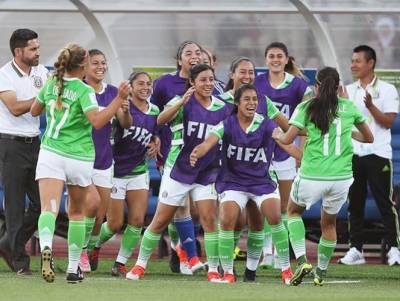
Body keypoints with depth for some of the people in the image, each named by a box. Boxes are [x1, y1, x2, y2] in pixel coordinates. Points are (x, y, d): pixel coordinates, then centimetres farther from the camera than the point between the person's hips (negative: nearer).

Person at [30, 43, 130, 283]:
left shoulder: (51, 85, 6)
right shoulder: (84, 91, -8)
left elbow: (34, 110, 22)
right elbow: (97, 121, -22)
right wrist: (120, 99, -19)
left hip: (51, 153, 2)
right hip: (80, 159, -2)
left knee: (49, 208, -14)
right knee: (77, 212, 17)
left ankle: (46, 246, -45)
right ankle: (74, 268, 22)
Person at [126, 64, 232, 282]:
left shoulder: (222, 108, 0)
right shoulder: (183, 103, -11)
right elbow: (161, 119, -30)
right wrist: (181, 102, -45)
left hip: (207, 172, 2)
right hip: (179, 169, -2)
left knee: (209, 219, -9)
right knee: (161, 221, 3)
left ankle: (213, 270, -2)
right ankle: (140, 265, 17)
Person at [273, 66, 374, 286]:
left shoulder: (306, 108, -3)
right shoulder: (349, 108, 5)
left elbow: (287, 139, -9)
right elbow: (368, 138, 17)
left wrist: (277, 135, 14)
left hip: (311, 176, -2)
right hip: (341, 176, 2)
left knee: (293, 211, 24)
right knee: (329, 223, 24)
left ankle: (302, 260, 6)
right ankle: (320, 273, 29)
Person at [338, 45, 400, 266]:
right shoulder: (348, 91, 13)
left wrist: (371, 106, -20)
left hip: (378, 154, -4)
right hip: (353, 154, 4)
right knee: (355, 204, 4)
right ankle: (355, 249, 8)